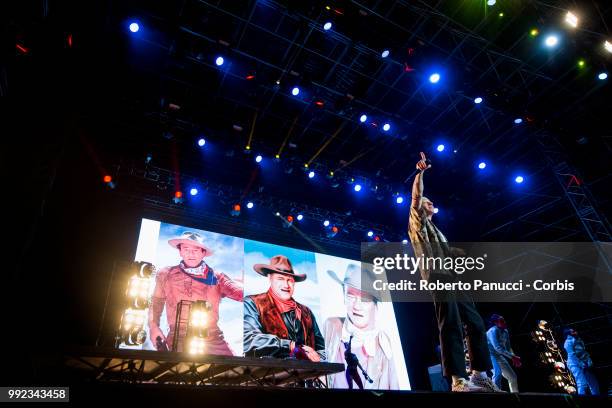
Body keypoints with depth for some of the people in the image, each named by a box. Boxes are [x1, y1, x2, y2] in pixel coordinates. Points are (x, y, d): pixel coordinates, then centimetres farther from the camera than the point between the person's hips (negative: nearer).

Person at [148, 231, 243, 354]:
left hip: (213, 339, 0)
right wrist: (153, 325, 7)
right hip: (179, 340, 0)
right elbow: (157, 300, 20)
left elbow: (240, 291, -7)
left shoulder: (216, 277, 4)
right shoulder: (165, 274, 8)